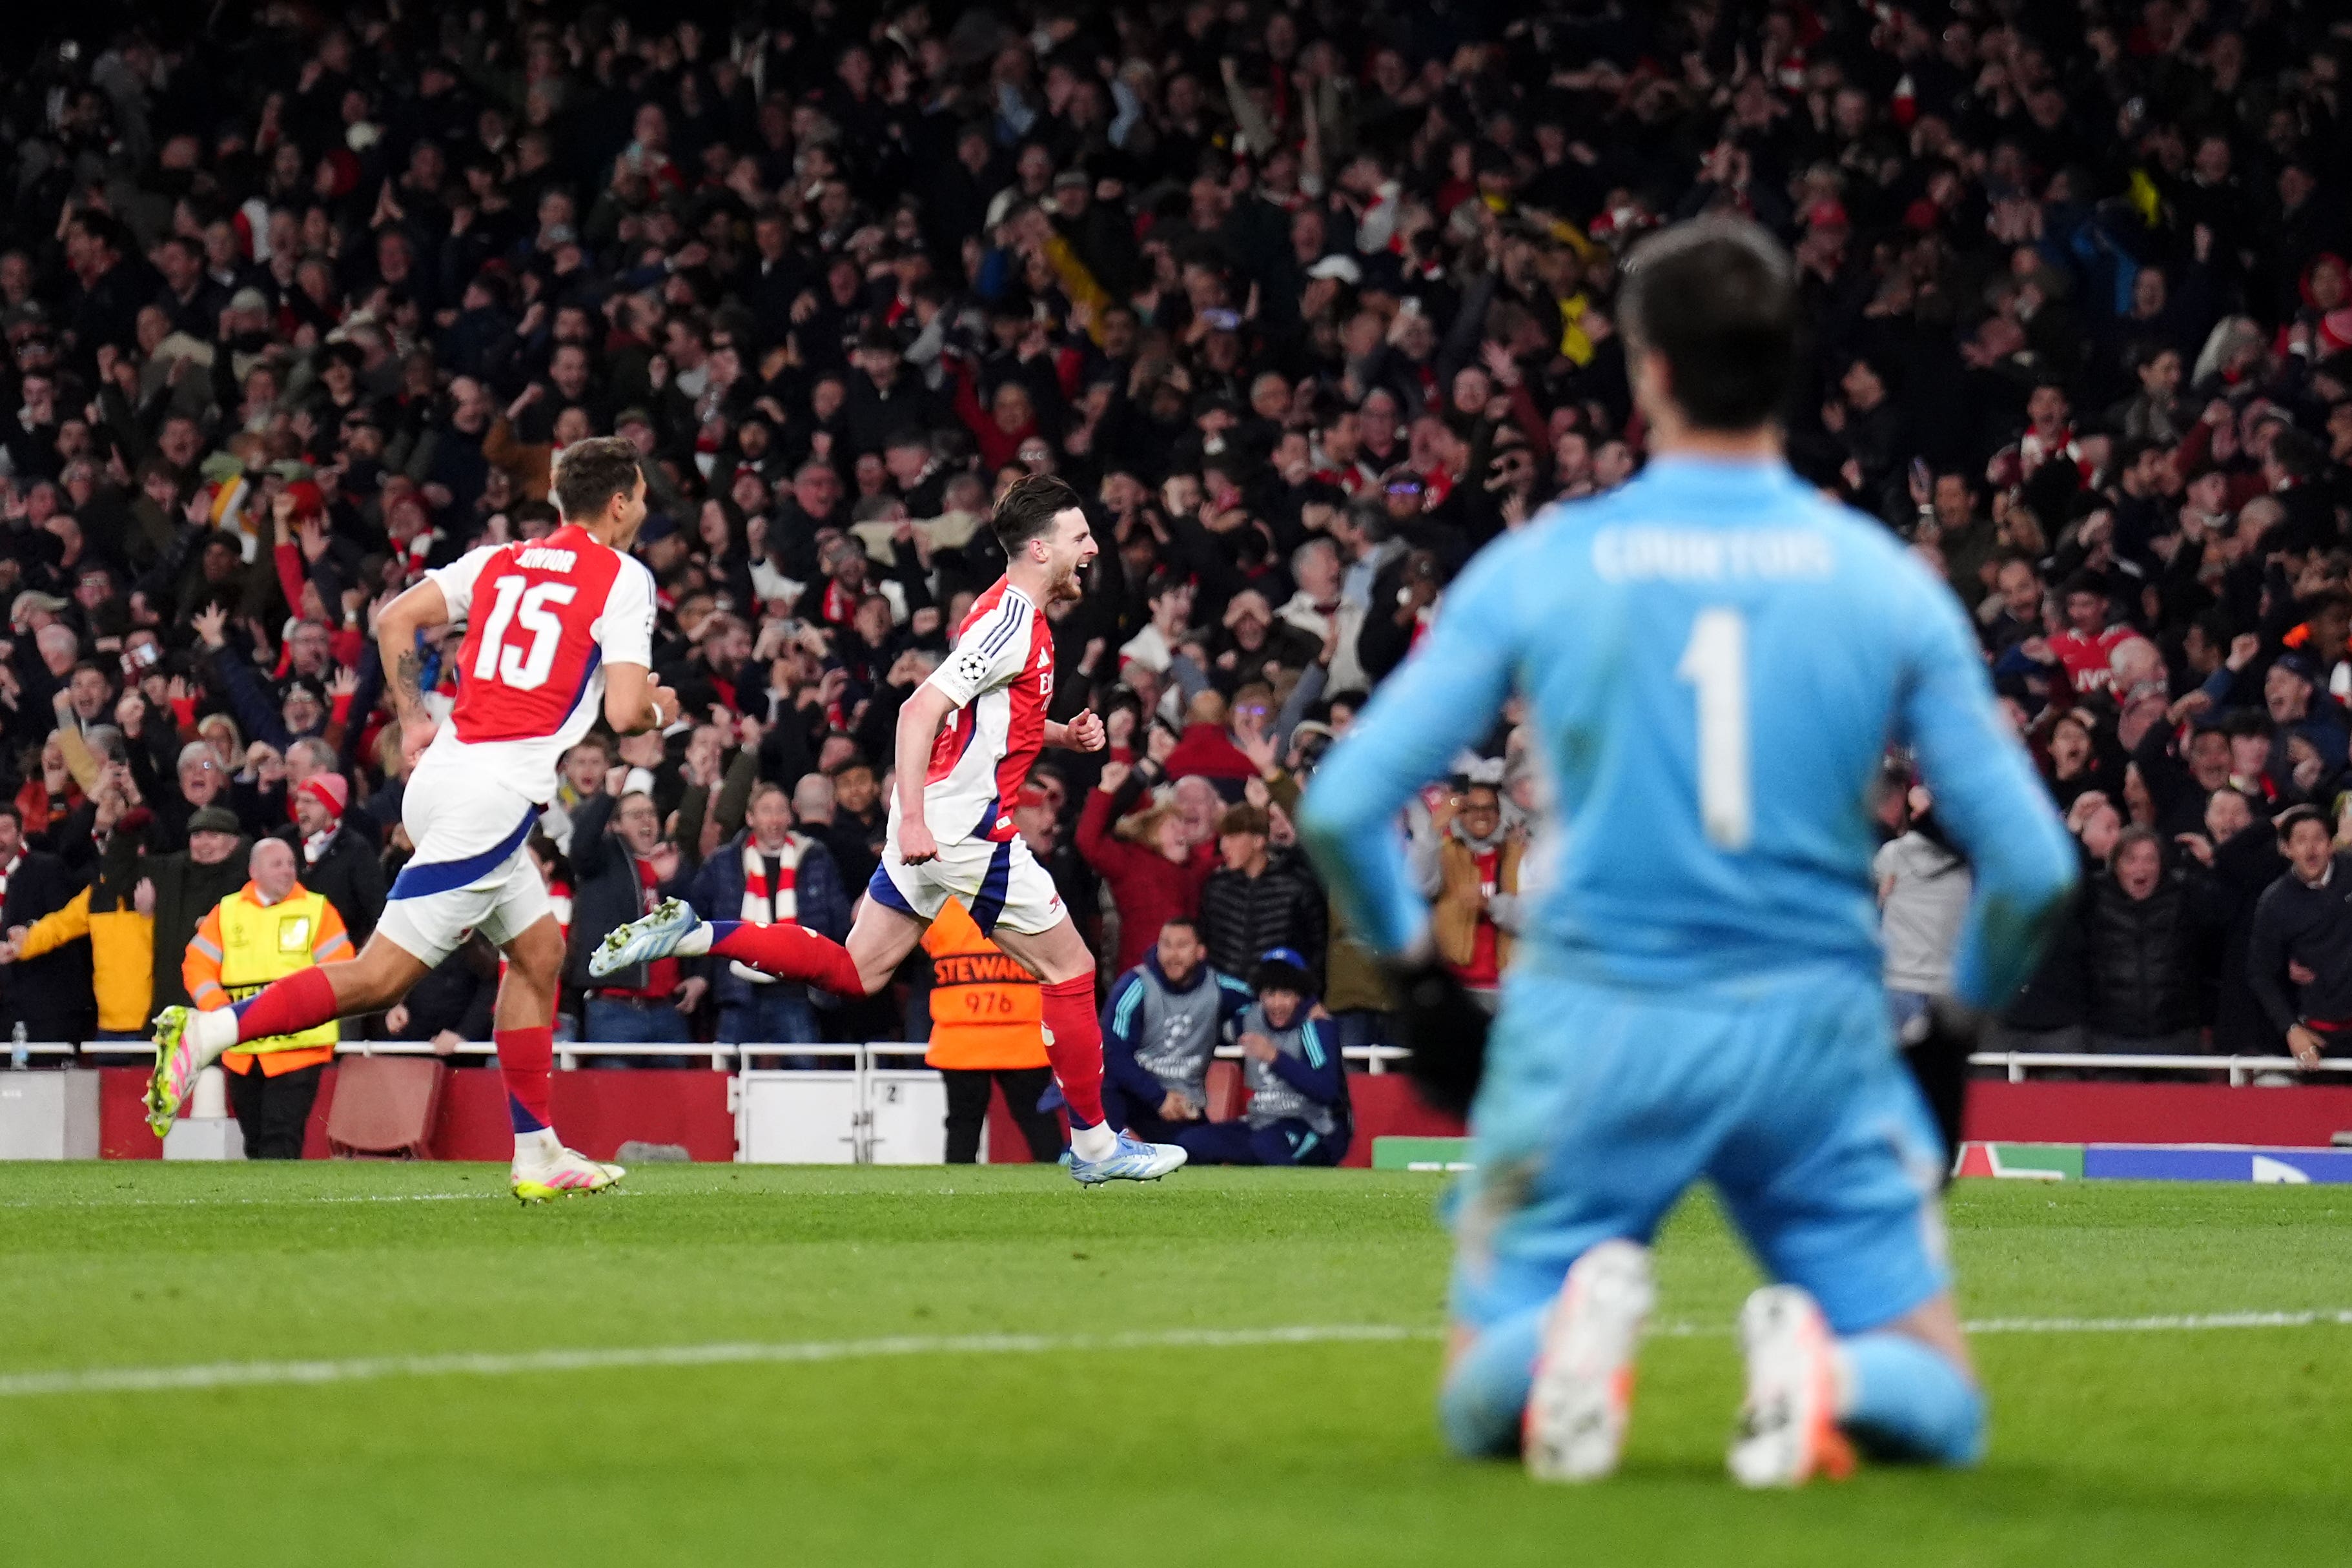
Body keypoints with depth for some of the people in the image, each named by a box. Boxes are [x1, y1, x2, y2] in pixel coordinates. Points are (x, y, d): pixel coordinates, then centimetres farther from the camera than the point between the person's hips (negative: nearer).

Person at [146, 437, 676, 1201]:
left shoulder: (501, 559, 15)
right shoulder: (623, 578, -4)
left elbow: (395, 622, 9)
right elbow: (623, 713, -11)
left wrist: (414, 721, 18)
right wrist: (658, 707, 11)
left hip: (445, 768, 9)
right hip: (493, 797, -9)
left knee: (539, 952, 19)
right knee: (380, 977, -8)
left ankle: (537, 1153, 19)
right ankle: (205, 1032, -16)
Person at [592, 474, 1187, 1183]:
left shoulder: (1014, 612, 15)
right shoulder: (1013, 621, -16)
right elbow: (921, 709, -23)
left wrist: (1064, 734, 14)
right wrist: (913, 818, -29)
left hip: (932, 824, 10)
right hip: (966, 826, -10)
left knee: (853, 971, 9)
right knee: (1071, 968, 1)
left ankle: (691, 934, 1)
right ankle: (1094, 1144, 8)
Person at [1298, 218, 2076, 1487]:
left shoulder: (1535, 570, -2)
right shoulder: (1886, 582, 0)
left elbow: (1340, 809, -3)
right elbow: (2030, 866, 0)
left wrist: (1412, 959, 16)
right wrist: (1962, 1014, 19)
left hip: (1586, 1035, 0)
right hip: (1814, 1033, 0)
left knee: (1480, 1405, 14)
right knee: (1937, 1410, 11)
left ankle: (1568, 1329, -23)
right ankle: (1829, 1373, -26)